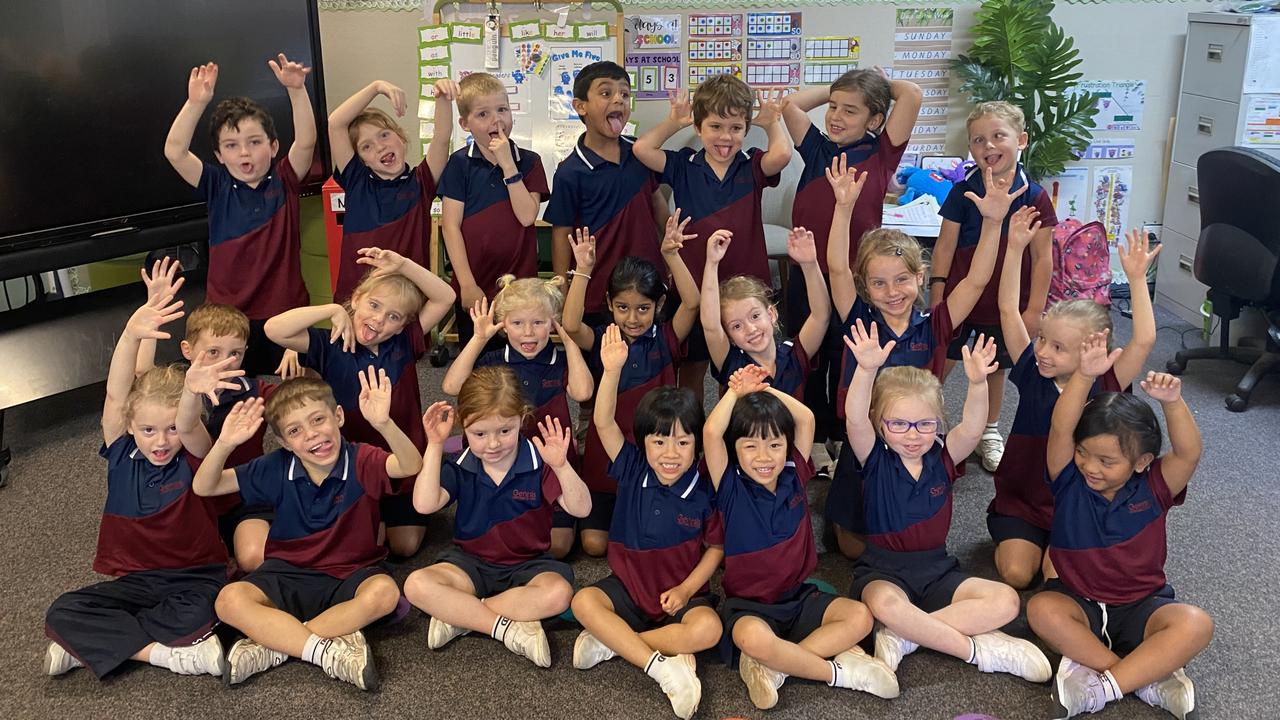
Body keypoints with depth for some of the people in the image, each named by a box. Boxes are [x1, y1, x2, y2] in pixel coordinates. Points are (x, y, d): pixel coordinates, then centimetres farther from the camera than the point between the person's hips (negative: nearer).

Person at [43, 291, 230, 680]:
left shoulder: (193, 456, -10)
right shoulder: (122, 453, -3)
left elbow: (189, 426, -33)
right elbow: (115, 396, -19)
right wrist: (131, 334, -38)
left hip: (197, 575, -3)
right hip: (137, 580, 3)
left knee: (199, 614, -35)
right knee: (62, 614, -19)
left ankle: (95, 644, -12)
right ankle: (177, 653, -21)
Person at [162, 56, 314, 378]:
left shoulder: (284, 182, 0)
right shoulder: (217, 186, 2)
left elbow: (306, 142, -15)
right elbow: (174, 152, -10)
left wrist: (297, 90, -28)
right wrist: (197, 103, -21)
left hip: (284, 311, -1)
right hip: (228, 315, 1)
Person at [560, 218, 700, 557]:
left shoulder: (665, 339, -4)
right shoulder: (601, 340, -3)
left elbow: (692, 303, -20)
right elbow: (570, 325, -24)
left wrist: (671, 256, -31)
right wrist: (583, 271, -30)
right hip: (606, 456, 0)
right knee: (595, 543, -4)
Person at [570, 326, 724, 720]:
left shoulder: (704, 491, -11)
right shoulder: (633, 472, -7)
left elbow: (715, 547, -2)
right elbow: (604, 423, -20)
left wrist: (686, 588, -15)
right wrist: (612, 370, -33)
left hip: (682, 592, -1)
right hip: (629, 586, 2)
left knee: (708, 629, -31)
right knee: (583, 601, -27)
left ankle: (614, 640, -19)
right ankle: (664, 669, -30)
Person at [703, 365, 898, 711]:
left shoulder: (794, 477, 1)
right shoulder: (732, 488, -11)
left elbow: (806, 418, 1)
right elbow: (711, 432, -25)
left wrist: (764, 389, -1)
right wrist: (737, 391, -12)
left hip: (798, 596, 5)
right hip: (747, 605, -5)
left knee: (860, 617, -19)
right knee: (753, 639, -39)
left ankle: (772, 665, -19)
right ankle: (838, 671, -17)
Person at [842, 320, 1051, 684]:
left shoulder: (942, 458, 0)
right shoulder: (876, 460, -7)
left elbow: (971, 429, -20)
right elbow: (855, 420, -26)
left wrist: (977, 383, -40)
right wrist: (866, 370, -44)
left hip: (937, 569, 4)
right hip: (883, 571, -3)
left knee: (1006, 601, -18)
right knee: (885, 604, -38)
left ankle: (906, 635, -18)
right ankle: (979, 649, -21)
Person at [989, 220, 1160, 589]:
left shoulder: (1105, 386, -9)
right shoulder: (1031, 372, -7)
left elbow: (1144, 340, -23)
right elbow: (1009, 311, -11)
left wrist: (1136, 278, -26)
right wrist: (1015, 248, -18)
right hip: (1020, 499, 1)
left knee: (1057, 573, -19)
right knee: (1016, 574, -15)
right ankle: (1017, 541, 17)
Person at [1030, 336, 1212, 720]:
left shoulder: (1153, 488, -6)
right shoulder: (1070, 480, -8)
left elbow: (1189, 453, -24)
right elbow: (1061, 429, -25)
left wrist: (1172, 402, -41)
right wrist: (1085, 375, -39)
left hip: (1142, 607, 0)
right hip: (1079, 601, 0)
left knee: (1196, 624, -29)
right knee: (1042, 609, -33)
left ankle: (1100, 686, -28)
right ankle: (1151, 677, -26)